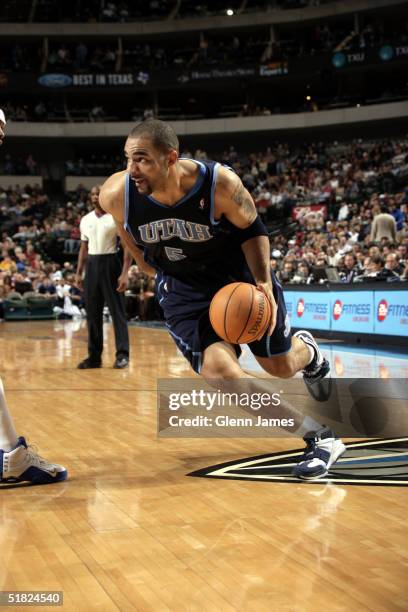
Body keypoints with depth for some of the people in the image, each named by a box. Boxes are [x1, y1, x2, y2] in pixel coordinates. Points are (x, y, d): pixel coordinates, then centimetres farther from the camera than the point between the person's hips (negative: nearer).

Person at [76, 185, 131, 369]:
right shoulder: (85, 220, 10)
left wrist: (125, 273, -16)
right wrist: (78, 273, 11)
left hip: (110, 263, -5)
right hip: (92, 265, 5)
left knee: (117, 311, -4)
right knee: (92, 313, 7)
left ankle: (122, 354, 0)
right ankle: (94, 356, 14)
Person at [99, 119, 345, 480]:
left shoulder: (220, 184, -31)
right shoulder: (116, 194, -25)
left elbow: (252, 230, -12)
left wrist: (263, 284, -25)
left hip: (240, 275, -1)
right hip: (184, 289, 1)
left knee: (281, 366, 9)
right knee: (218, 372, -19)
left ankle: (307, 351, 52)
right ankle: (320, 437, -5)